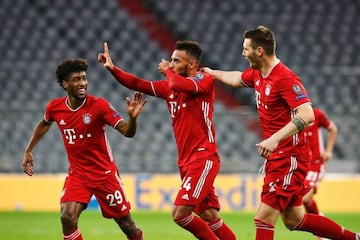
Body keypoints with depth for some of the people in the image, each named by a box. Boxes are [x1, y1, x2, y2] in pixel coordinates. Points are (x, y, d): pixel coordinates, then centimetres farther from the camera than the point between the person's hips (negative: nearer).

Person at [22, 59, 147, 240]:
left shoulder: (99, 105, -17)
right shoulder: (55, 107, -6)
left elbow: (127, 132, -22)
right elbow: (44, 124, 19)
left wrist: (132, 117, -42)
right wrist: (28, 150, 19)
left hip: (105, 173, -2)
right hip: (77, 174, 2)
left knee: (126, 224, 5)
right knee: (68, 218, -18)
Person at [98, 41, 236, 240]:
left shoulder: (205, 80, -7)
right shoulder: (171, 85, 14)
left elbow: (177, 85, -26)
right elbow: (138, 84, 12)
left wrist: (168, 71, -6)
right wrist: (112, 69, 0)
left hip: (203, 158, -8)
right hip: (186, 161, 8)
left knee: (180, 213, -16)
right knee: (209, 217, 7)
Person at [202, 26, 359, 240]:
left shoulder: (285, 78, -19)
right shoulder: (257, 74, 8)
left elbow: (307, 115, -29)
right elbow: (237, 79, 33)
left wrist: (275, 139, -36)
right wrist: (212, 73, 42)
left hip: (290, 158, -9)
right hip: (275, 158, 9)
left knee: (263, 218, -12)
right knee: (294, 220, 14)